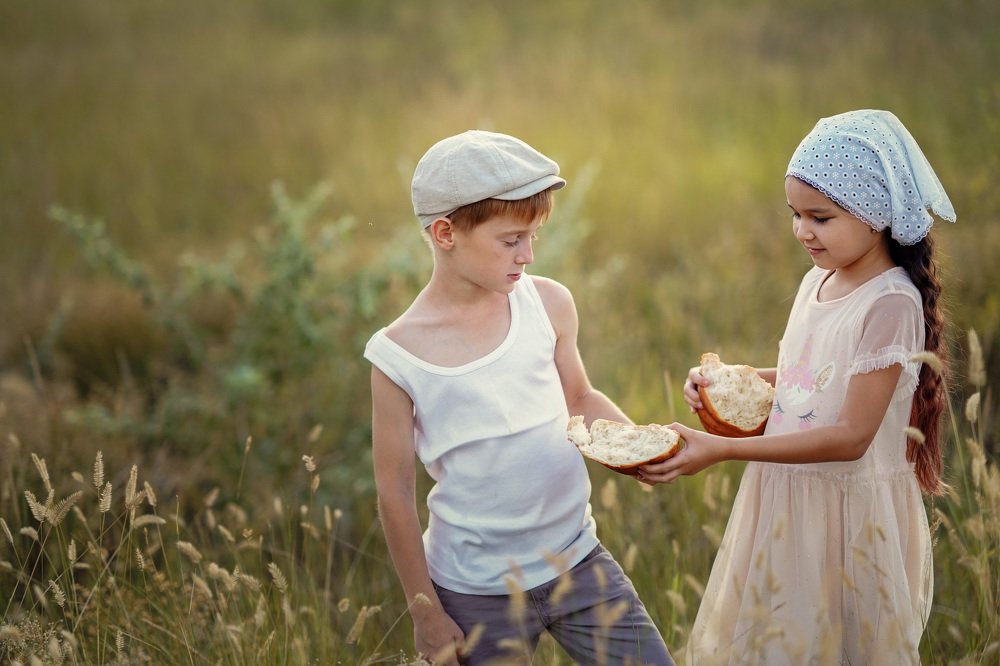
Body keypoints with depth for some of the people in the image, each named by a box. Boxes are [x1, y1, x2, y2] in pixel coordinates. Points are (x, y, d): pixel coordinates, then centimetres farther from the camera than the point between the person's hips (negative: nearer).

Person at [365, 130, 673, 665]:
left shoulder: (549, 304, -3)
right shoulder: (399, 355, -13)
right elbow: (396, 494, -7)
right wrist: (426, 612, -3)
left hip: (578, 561, 4)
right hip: (478, 593, -3)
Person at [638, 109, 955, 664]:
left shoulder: (891, 304, -20)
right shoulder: (817, 282, 3)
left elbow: (851, 437, -24)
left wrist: (721, 450, -27)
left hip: (849, 511, -7)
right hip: (785, 497, 8)